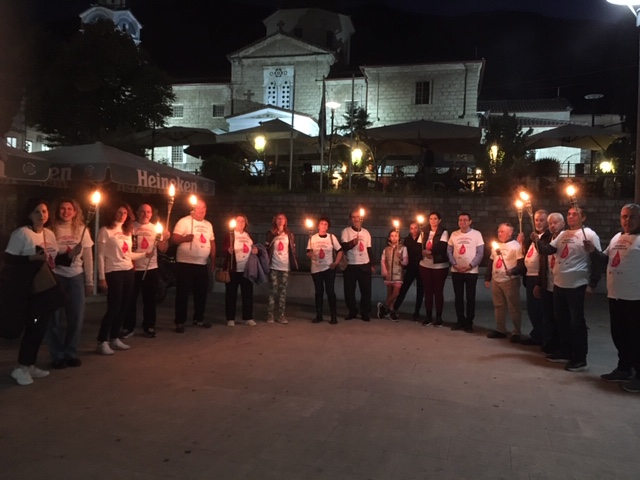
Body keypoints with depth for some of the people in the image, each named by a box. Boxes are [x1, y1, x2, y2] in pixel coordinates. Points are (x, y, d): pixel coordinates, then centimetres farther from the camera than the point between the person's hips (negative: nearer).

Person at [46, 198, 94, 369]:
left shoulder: (82, 230, 5)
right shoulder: (52, 230, -3)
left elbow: (88, 257, 7)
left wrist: (89, 281, 6)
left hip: (76, 277, 3)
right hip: (56, 276, -2)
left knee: (77, 318, 6)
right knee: (56, 318, 4)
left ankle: (71, 353, 21)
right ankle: (57, 356, 17)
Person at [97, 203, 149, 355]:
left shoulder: (127, 232, 16)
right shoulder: (105, 231, -5)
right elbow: (101, 256, -9)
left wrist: (145, 254, 8)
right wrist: (101, 277, -13)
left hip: (128, 271, 7)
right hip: (113, 273, -7)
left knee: (124, 307, 10)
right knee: (114, 308, -7)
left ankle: (114, 338, 23)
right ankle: (102, 342, 4)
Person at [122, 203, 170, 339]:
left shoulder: (156, 229, 6)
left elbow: (162, 249, 3)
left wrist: (165, 239, -14)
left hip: (151, 269, 2)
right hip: (133, 268, -2)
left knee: (150, 300, 8)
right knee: (131, 299, 5)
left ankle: (148, 327, 18)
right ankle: (128, 327, 15)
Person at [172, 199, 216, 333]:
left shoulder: (208, 225, 14)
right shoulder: (184, 221, -6)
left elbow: (212, 242, 19)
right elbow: (174, 238, -12)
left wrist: (213, 260, 15)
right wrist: (185, 238, -31)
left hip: (202, 264, 6)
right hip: (185, 263, -6)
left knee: (201, 293, 12)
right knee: (183, 293, -1)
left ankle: (199, 319, 26)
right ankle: (180, 322, 6)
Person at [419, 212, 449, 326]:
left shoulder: (444, 233, -3)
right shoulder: (425, 233, 13)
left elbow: (441, 248, -16)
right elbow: (420, 247, 9)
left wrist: (428, 251, -12)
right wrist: (423, 252, -12)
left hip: (440, 266, -4)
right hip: (425, 266, 4)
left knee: (438, 291, 2)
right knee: (427, 291, 7)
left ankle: (439, 317, 10)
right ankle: (428, 316, 15)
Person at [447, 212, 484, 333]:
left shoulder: (477, 234, -2)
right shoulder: (454, 234, 6)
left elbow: (480, 253, -5)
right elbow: (449, 251, 6)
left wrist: (470, 265, -14)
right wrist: (454, 264, -9)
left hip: (471, 271, -2)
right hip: (456, 271, 3)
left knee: (470, 298, 3)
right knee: (458, 297, 8)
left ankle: (469, 323, 12)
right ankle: (460, 320, 20)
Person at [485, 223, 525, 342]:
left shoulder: (516, 245, -8)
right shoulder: (496, 246, 14)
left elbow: (522, 264, -13)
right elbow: (491, 262, 19)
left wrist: (513, 271, -30)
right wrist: (487, 278, 16)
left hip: (510, 281, -7)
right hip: (496, 281, 7)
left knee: (514, 307, 0)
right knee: (498, 306, 12)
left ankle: (517, 332, 8)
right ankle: (500, 330, 23)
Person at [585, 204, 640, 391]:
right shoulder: (617, 237, 15)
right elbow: (606, 260, 21)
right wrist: (593, 251, 5)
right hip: (615, 295, 8)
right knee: (618, 335, 16)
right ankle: (623, 369, 31)